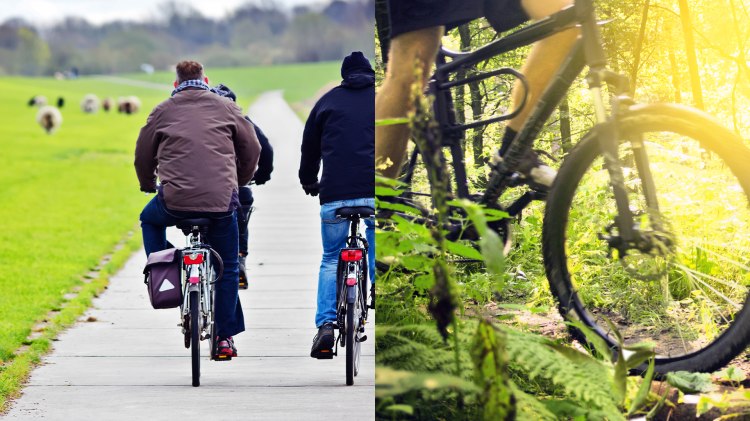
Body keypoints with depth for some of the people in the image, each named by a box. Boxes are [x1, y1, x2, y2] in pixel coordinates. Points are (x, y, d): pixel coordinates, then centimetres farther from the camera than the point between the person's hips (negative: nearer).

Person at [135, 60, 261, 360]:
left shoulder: (163, 110, 11)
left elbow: (143, 155, 16)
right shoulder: (226, 107, 12)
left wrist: (148, 185, 37)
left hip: (175, 200, -1)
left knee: (150, 220, 33)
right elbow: (252, 149, 16)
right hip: (222, 201, 1)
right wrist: (239, 182, 34)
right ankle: (225, 338, 14)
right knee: (228, 268, 16)